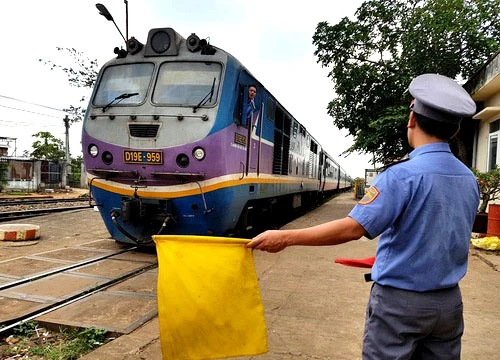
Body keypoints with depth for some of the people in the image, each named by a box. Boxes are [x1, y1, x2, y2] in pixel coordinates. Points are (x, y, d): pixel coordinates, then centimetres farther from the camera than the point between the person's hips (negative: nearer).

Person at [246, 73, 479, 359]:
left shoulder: (403, 175, -21)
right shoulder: (470, 180, 2)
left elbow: (353, 228, -27)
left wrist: (286, 238, -22)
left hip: (400, 300, -6)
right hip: (448, 302, 7)